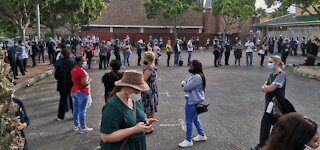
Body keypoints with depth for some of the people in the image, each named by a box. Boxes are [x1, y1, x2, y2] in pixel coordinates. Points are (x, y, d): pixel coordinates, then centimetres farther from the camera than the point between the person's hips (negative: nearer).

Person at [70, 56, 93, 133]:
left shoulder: (73, 70, 7)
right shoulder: (82, 71, -22)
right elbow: (84, 84, -24)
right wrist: (90, 80, -8)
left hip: (73, 91, 9)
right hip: (81, 92, -9)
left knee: (75, 110, 15)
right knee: (82, 110, -2)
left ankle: (76, 126, 26)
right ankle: (83, 128, 6)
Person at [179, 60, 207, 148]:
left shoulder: (197, 77, -25)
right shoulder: (192, 75, 7)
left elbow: (186, 88, -25)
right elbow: (184, 83, 12)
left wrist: (184, 84, -4)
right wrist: (184, 83, -10)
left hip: (193, 101, -10)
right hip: (193, 100, 10)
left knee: (189, 121, 1)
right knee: (195, 118, 23)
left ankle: (188, 140, 15)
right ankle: (201, 135, 38)